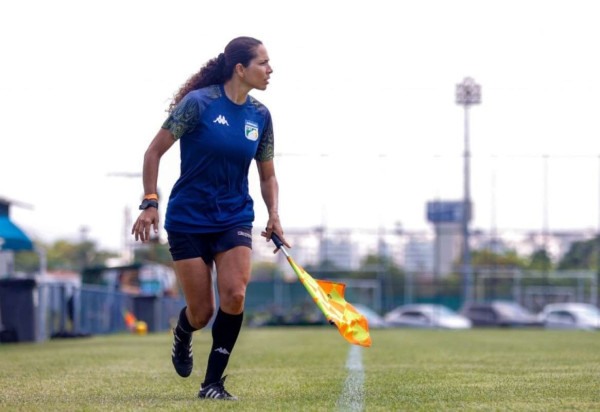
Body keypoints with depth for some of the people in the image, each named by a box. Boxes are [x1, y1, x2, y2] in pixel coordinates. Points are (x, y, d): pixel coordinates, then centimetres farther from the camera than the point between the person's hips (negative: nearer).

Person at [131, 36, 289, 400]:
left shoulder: (260, 116, 2)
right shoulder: (198, 102, -13)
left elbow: (267, 175, 14)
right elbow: (155, 151, -6)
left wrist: (274, 216, -2)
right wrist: (150, 203, -12)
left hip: (235, 218, 4)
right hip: (188, 220, -3)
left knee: (235, 294, -19)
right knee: (202, 313, -1)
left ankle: (213, 382, -4)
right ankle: (182, 334, 39)